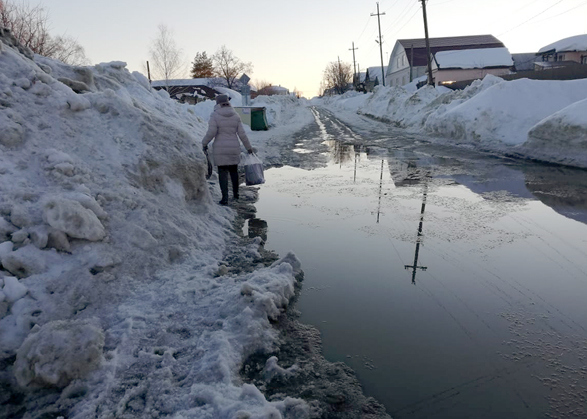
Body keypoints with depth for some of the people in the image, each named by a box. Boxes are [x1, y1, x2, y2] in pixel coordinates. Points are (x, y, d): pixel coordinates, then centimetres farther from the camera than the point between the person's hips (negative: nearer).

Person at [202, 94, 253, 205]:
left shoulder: (215, 115, -8)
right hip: (234, 148, 3)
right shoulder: (235, 115, 2)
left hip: (221, 150, -3)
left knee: (223, 173, 2)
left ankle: (225, 198, 2)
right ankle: (236, 195, 27)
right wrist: (248, 147, 10)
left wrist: (204, 143, 2)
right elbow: (242, 134, 1)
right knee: (234, 171, 17)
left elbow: (211, 132, -14)